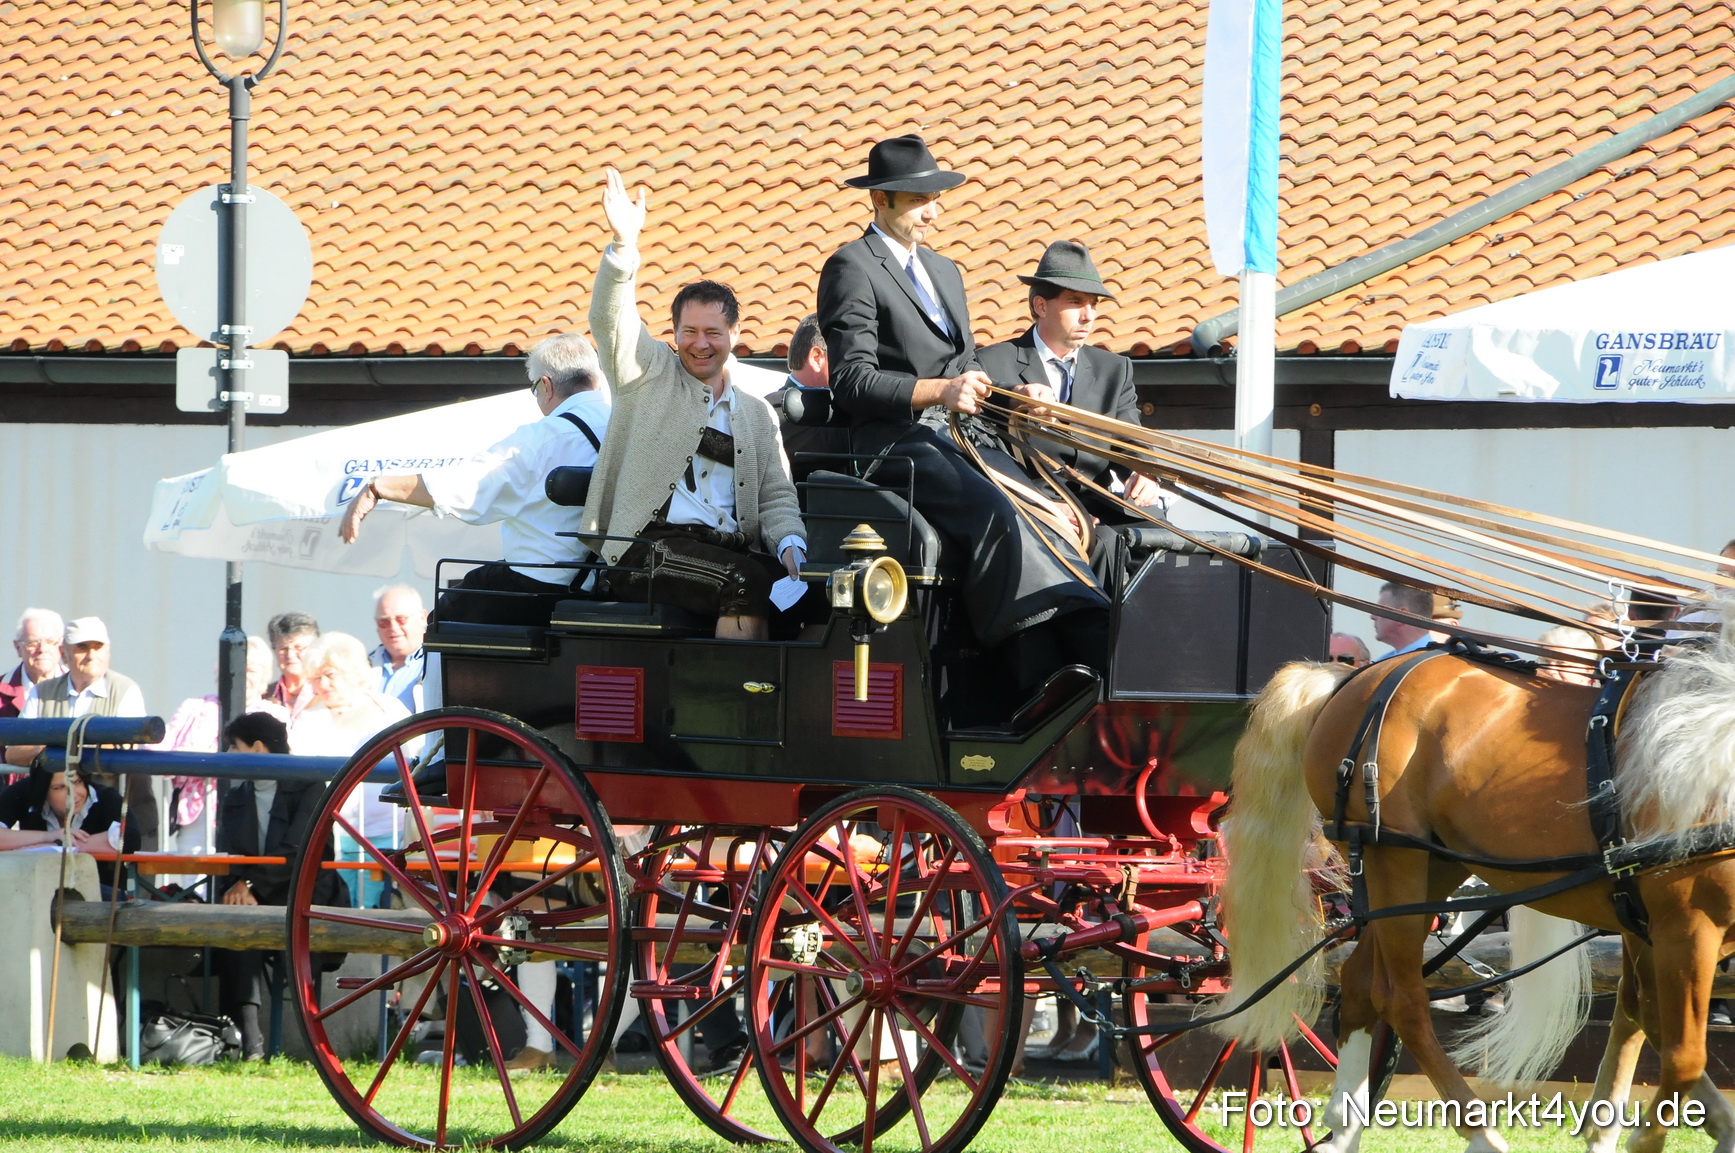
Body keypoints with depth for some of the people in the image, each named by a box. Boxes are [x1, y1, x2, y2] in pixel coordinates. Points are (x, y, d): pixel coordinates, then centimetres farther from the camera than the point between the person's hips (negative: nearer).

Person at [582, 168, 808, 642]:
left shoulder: (758, 416, 26)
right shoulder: (650, 374, 17)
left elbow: (777, 498, 19)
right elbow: (610, 319, 0)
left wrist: (790, 547, -3)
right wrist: (625, 243, -16)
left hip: (730, 550, 4)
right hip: (650, 547, -4)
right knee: (750, 580, -31)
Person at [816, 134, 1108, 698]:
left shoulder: (944, 272, 28)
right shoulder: (852, 268, 1)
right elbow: (852, 381, -9)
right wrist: (939, 391, -19)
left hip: (963, 438, 8)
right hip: (897, 443, -8)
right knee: (994, 514, -31)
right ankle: (1040, 687, -37)